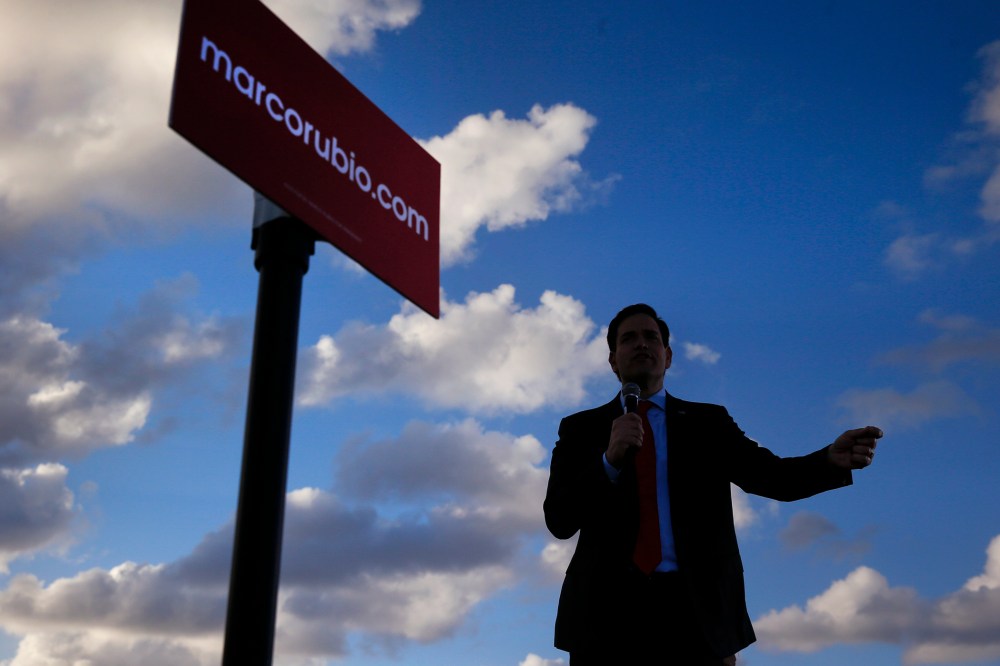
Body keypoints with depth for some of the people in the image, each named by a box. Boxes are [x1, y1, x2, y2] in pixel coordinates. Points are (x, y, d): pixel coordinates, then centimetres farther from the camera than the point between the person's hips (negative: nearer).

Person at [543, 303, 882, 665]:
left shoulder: (707, 422, 13)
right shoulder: (580, 428, 11)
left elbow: (773, 475, -1)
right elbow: (559, 520, 0)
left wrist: (832, 459, -21)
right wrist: (609, 459, -15)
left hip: (696, 609, 0)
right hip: (608, 608, 0)